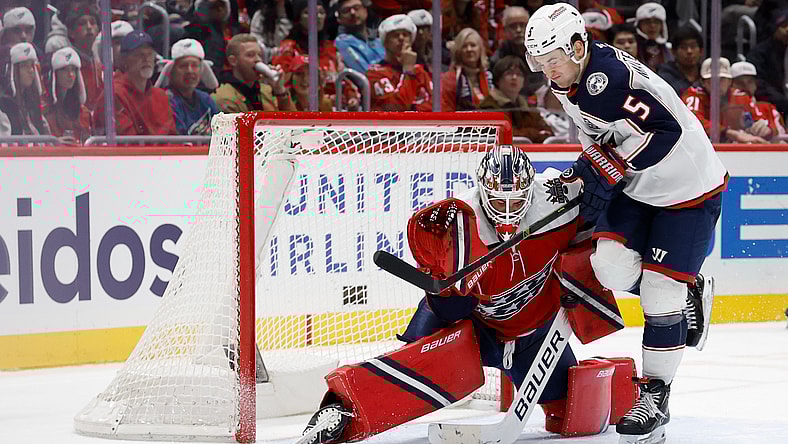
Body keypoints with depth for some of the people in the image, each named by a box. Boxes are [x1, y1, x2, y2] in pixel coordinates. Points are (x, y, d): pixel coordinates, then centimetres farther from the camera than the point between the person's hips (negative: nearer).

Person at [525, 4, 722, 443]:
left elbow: (662, 131, -34)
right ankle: (687, 291, 17)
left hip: (688, 188, -8)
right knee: (611, 265, -10)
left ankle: (655, 398, 2)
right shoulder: (573, 81, 2)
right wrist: (581, 172, 2)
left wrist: (594, 173, -29)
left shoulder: (608, 76, -28)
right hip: (638, 186, 9)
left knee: (660, 292, -9)